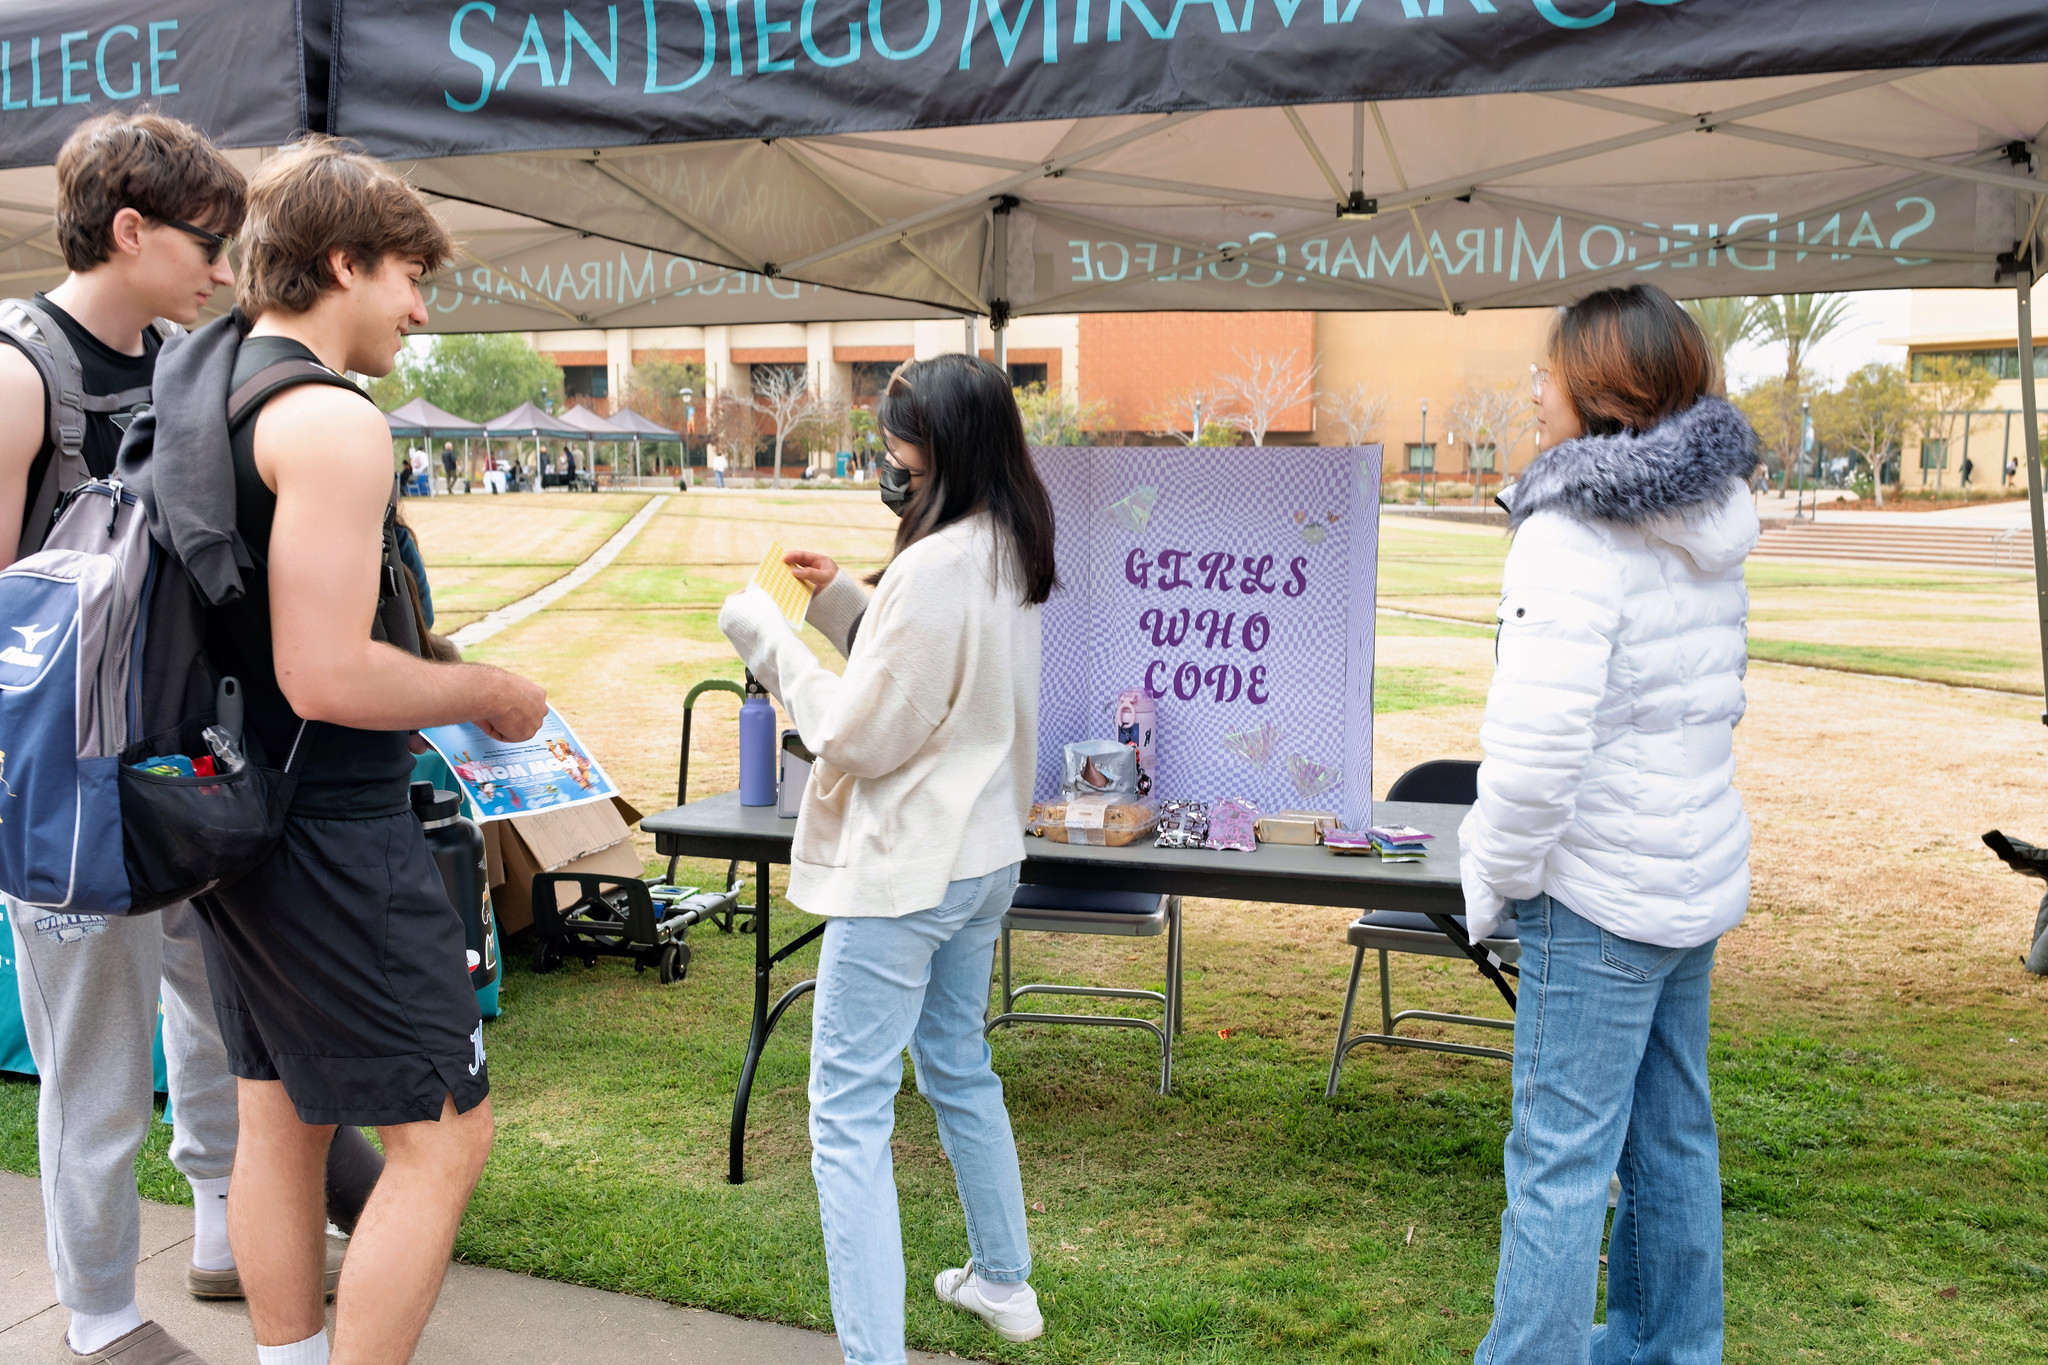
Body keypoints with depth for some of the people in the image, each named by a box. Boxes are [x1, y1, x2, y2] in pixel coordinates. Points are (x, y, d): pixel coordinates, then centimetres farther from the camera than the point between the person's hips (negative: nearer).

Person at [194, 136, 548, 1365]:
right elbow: (326, 676, -26)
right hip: (333, 835, -10)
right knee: (444, 1135, 0)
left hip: (238, 820, 10)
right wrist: (490, 693, -11)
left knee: (280, 1118, 20)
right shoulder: (331, 419, -19)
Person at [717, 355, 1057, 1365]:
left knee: (848, 1113, -3)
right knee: (959, 1068, 25)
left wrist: (767, 639, -8)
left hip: (901, 874, -10)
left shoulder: (935, 567, -22)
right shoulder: (1011, 556, 8)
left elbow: (861, 736, -18)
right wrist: (842, 602, 11)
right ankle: (1004, 1283, 40)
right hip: (982, 857, 10)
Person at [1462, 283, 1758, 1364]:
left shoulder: (1573, 535, -20)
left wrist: (1495, 879, -11)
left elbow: (1537, 745, -26)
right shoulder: (1708, 528, 8)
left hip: (1601, 892, -9)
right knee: (1672, 1133, 20)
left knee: (1561, 1156, -1)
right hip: (1697, 872, 9)